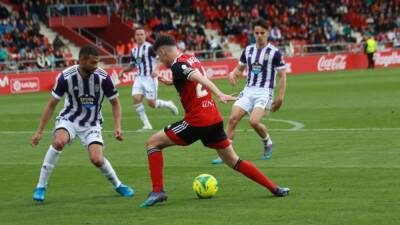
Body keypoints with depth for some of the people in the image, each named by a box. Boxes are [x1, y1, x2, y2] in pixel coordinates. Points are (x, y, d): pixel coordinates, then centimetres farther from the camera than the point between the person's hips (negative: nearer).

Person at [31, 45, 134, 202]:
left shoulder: (103, 78, -16)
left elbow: (115, 102, -1)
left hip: (92, 124, 0)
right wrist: (39, 131, -8)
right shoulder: (66, 77, -18)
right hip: (69, 119, 0)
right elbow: (52, 104, -8)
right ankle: (41, 187, -18)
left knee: (97, 159, -19)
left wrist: (118, 127, -13)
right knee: (58, 142, -32)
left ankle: (118, 185, 12)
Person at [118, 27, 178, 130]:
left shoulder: (149, 47, -10)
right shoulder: (134, 50, 12)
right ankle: (147, 125, -5)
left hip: (150, 78, -6)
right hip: (139, 78, 6)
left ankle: (168, 104, 26)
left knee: (151, 103, -6)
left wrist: (156, 69, -33)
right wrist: (123, 70, 8)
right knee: (136, 98, -12)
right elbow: (132, 65, 24)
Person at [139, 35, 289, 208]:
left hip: (196, 121, -8)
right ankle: (274, 188, 13)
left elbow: (200, 78, -28)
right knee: (233, 161, 17)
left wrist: (219, 95, -43)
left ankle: (157, 191, -6)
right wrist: (173, 81, 46)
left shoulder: (178, 66, -11)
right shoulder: (191, 59, 14)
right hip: (214, 118, 8)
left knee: (153, 143, 3)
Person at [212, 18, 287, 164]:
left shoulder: (274, 52, -5)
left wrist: (280, 97, -8)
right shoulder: (248, 50, 10)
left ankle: (268, 144, 7)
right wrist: (233, 74, -2)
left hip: (264, 92, -5)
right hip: (248, 90, 5)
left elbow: (282, 76, -2)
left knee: (254, 121, -24)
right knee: (233, 118, -13)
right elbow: (240, 68, 22)